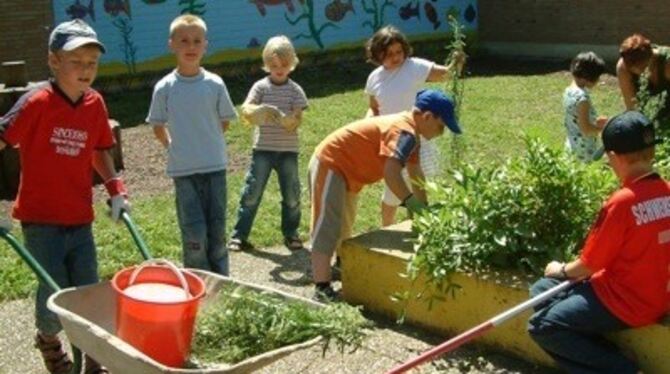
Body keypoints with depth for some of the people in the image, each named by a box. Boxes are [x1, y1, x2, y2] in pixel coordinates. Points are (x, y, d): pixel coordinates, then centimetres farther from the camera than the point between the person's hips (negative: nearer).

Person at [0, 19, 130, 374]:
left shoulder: (95, 104, 1)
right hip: (41, 218, -4)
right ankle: (47, 339, 33)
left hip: (80, 219, 4)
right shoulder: (37, 101, -15)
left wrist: (116, 189, 5)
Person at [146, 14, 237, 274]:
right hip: (183, 169, -1)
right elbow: (158, 127, 9)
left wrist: (208, 143, 9)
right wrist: (175, 147, 4)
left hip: (215, 166, 2)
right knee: (194, 233, -5)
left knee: (217, 229, 8)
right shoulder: (164, 87, -4)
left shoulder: (215, 84, -2)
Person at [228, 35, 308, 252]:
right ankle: (239, 236, 6)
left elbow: (297, 119, -6)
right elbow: (245, 110, -11)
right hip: (263, 149, -1)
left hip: (288, 150, 1)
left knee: (292, 195, 7)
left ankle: (291, 234, 24)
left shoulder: (295, 90, 2)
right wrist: (260, 110, -33)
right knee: (252, 193, -1)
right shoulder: (260, 87, 1)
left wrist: (284, 118, -28)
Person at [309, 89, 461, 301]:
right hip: (330, 165, -11)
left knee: (344, 225, 24)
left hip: (345, 170, 11)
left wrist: (424, 206, 16)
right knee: (328, 226, -15)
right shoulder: (404, 131, -24)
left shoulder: (408, 130, 10)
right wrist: (413, 204, -32)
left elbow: (415, 174, 18)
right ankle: (322, 289, -18)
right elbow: (391, 173, -37)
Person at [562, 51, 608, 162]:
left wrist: (595, 121, 14)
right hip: (586, 149, -9)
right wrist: (604, 128, -8)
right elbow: (585, 129, -22)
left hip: (572, 144, 9)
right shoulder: (582, 97, -22)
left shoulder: (569, 91, 5)